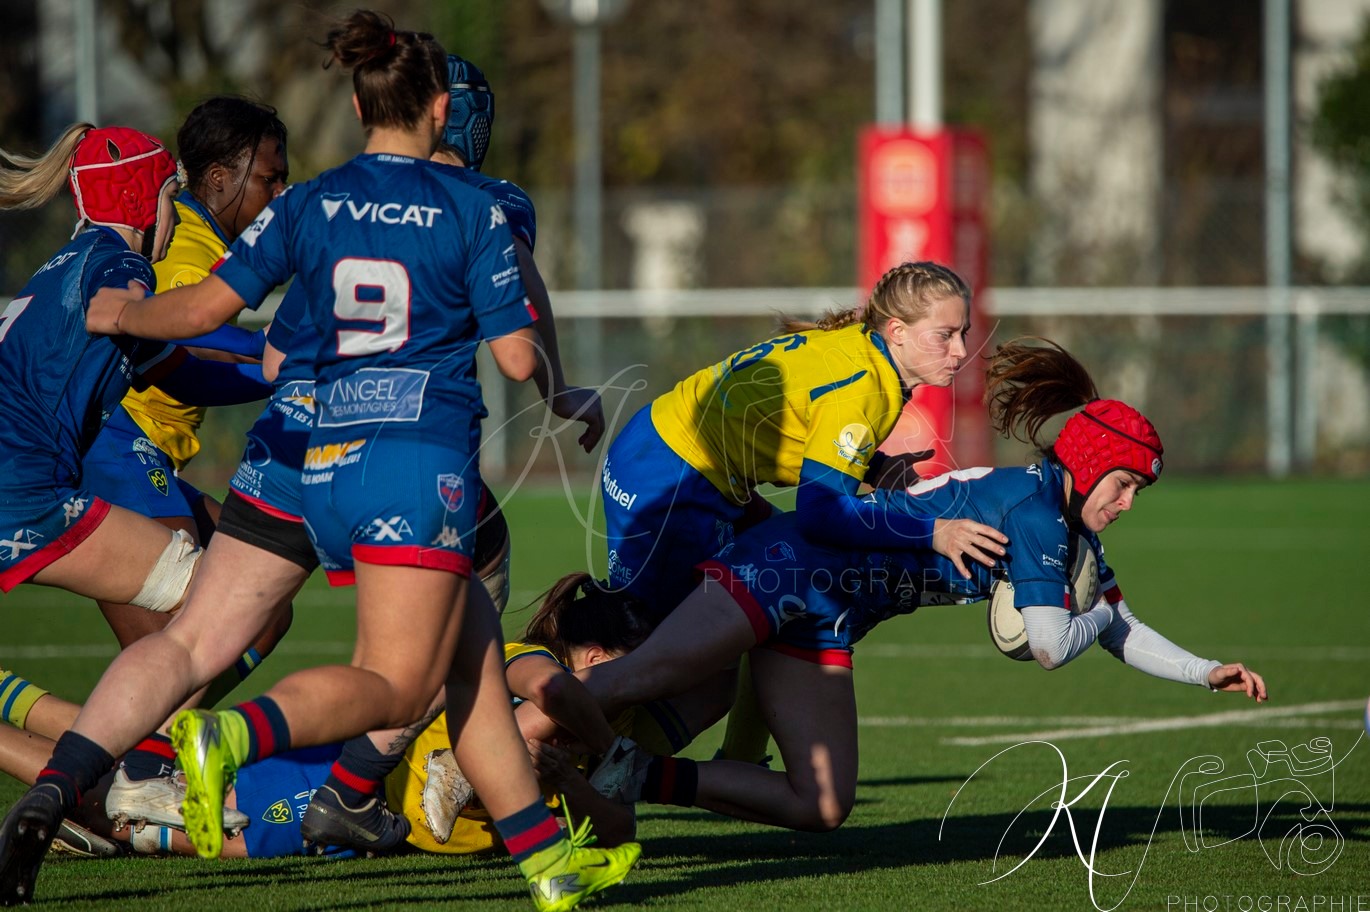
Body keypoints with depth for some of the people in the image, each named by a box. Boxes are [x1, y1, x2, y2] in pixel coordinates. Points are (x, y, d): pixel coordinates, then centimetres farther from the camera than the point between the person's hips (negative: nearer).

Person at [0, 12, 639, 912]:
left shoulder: (308, 206, 8)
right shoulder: (473, 210, -1)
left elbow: (206, 306, 2)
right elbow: (517, 357, -2)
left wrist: (124, 314, 22)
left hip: (326, 463, 6)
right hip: (424, 456, -6)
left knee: (473, 652, 15)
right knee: (393, 686, -9)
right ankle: (235, 735, -37)